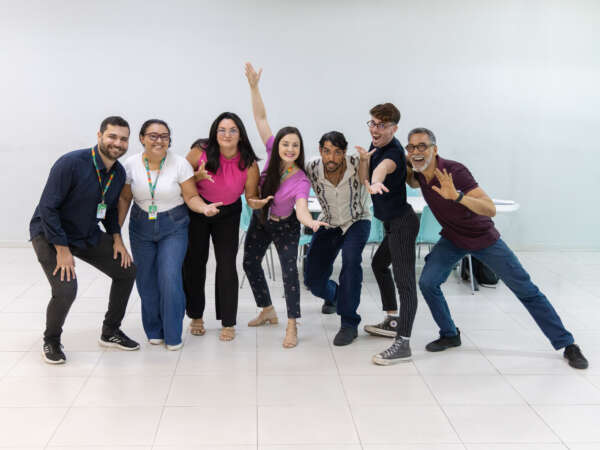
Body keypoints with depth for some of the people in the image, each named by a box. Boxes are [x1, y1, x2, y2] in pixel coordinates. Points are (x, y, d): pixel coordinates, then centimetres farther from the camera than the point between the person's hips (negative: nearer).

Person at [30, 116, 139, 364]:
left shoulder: (119, 173, -3)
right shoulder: (71, 163, -26)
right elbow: (47, 207, -25)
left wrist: (116, 239, 0)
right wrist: (62, 249, -25)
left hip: (88, 235, 7)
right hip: (50, 234, -7)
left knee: (126, 271, 4)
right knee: (65, 289, -23)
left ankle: (110, 332, 21)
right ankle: (51, 341, 7)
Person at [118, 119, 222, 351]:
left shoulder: (180, 164, -11)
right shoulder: (131, 164, -4)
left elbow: (191, 196, -8)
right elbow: (124, 198, 5)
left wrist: (204, 208, -28)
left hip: (173, 227, -3)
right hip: (141, 227, 3)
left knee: (170, 278, -13)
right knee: (146, 280, 6)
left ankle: (173, 335, 3)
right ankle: (154, 331, 26)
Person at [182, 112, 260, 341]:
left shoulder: (249, 164, -18)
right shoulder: (200, 152, -20)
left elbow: (251, 196, -7)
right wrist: (198, 176, -27)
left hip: (228, 215, 0)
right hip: (197, 211, 0)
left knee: (227, 265, -6)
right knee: (194, 263, 5)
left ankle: (228, 323, 8)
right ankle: (196, 317, 25)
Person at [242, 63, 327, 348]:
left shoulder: (301, 181, -31)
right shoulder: (272, 155, -21)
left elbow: (301, 209, -46)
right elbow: (261, 118, -21)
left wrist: (311, 222, -69)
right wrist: (254, 87, -30)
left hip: (285, 226, -5)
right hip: (260, 219, 5)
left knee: (289, 270, -13)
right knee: (250, 262, 16)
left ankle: (292, 326, 0)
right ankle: (268, 311, 35)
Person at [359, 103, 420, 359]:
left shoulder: (393, 152, -23)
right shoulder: (377, 145, 8)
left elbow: (383, 167, -50)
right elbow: (366, 178, 19)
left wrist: (376, 182, -69)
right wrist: (364, 160, 1)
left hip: (402, 223, -11)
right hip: (393, 223, 11)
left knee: (404, 282, -18)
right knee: (379, 264, 27)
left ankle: (403, 343, -25)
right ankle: (393, 322, 38)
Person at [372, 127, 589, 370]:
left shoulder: (454, 171, -31)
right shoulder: (420, 174, -10)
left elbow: (490, 209, -40)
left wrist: (456, 196, -53)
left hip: (483, 238, -5)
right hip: (452, 239, 5)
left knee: (526, 290, -1)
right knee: (427, 282, -14)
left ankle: (567, 344, 11)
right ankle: (449, 335, 9)